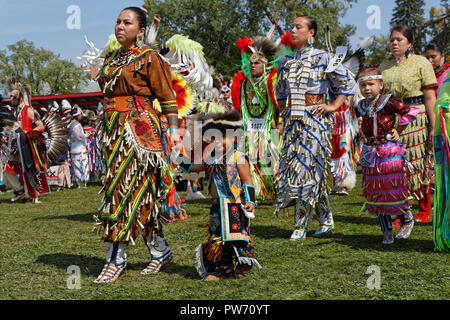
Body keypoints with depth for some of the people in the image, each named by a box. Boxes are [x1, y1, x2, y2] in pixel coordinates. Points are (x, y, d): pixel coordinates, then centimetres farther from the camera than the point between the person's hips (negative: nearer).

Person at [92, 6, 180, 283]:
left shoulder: (149, 58, -4)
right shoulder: (112, 59, 18)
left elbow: (167, 97, -7)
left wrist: (173, 130, -15)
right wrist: (107, 132, 20)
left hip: (139, 128, -8)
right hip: (114, 129, 8)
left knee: (126, 188, -10)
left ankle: (116, 258, -5)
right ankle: (160, 250, 18)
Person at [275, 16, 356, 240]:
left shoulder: (322, 59, -4)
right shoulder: (286, 61, 11)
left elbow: (347, 83, 2)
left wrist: (333, 106, -4)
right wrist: (282, 109, 16)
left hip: (314, 119, -6)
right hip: (291, 119, 6)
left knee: (307, 168, -8)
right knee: (291, 165, 5)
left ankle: (301, 226, -1)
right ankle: (326, 219, 19)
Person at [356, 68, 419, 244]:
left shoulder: (387, 102, -10)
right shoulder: (361, 107, 7)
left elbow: (411, 111, -11)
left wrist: (398, 130, -6)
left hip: (390, 152, -5)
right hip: (370, 155, 5)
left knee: (395, 190, -3)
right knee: (375, 193, 5)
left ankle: (407, 220, 24)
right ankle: (387, 231, 15)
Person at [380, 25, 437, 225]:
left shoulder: (421, 63, 1)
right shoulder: (384, 67, 14)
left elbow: (430, 97, -4)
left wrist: (433, 126, -9)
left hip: (416, 118, -4)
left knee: (419, 165, 1)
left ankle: (424, 211, 16)